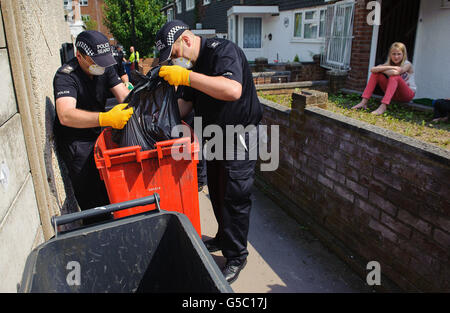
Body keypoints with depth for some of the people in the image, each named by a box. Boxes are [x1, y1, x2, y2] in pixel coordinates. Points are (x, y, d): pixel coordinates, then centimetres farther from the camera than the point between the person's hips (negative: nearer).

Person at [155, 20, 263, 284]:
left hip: (239, 137, -9)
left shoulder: (222, 51, -21)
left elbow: (233, 90, -39)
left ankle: (237, 256, 16)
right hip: (214, 136, 9)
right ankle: (223, 239, 39)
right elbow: (186, 102, 15)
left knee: (234, 198, -2)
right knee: (216, 193, 18)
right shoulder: (190, 64, 6)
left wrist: (187, 77, -37)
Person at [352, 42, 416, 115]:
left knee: (395, 76, -33)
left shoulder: (407, 64, -11)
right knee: (376, 73, -10)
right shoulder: (389, 64, 2)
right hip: (394, 93, 5)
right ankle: (364, 102, -21)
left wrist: (381, 69, -18)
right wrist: (389, 67, -28)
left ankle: (383, 106, -46)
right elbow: (372, 69, -18)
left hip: (408, 94, -5)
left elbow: (395, 73, -34)